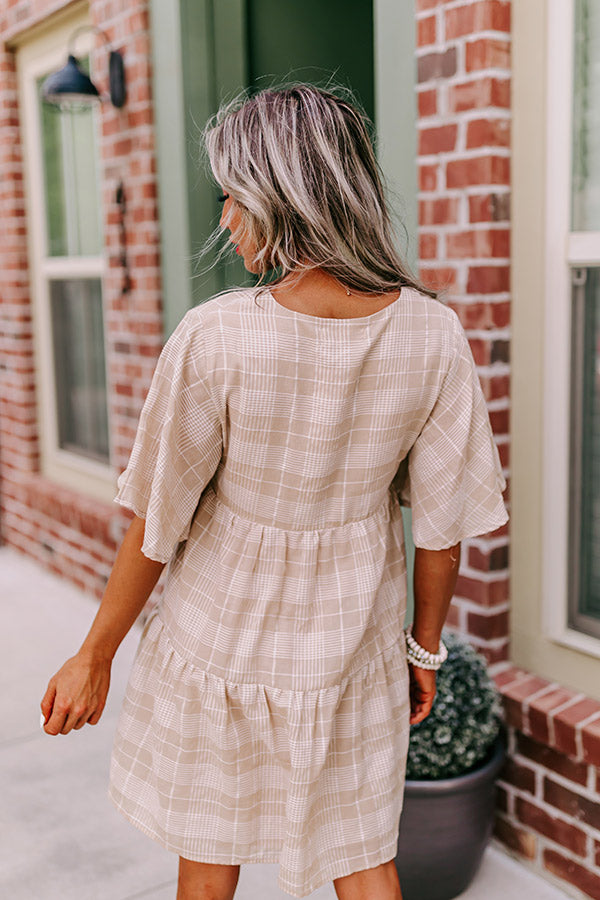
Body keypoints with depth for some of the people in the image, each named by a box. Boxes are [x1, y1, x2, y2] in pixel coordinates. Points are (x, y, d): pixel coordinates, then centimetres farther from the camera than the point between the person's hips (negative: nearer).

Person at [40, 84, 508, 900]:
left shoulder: (214, 339, -25)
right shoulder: (432, 335, -15)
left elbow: (155, 525, -16)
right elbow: (443, 523, -7)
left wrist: (95, 658, 0)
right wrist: (425, 650, 8)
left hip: (222, 640, -2)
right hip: (350, 649, 2)